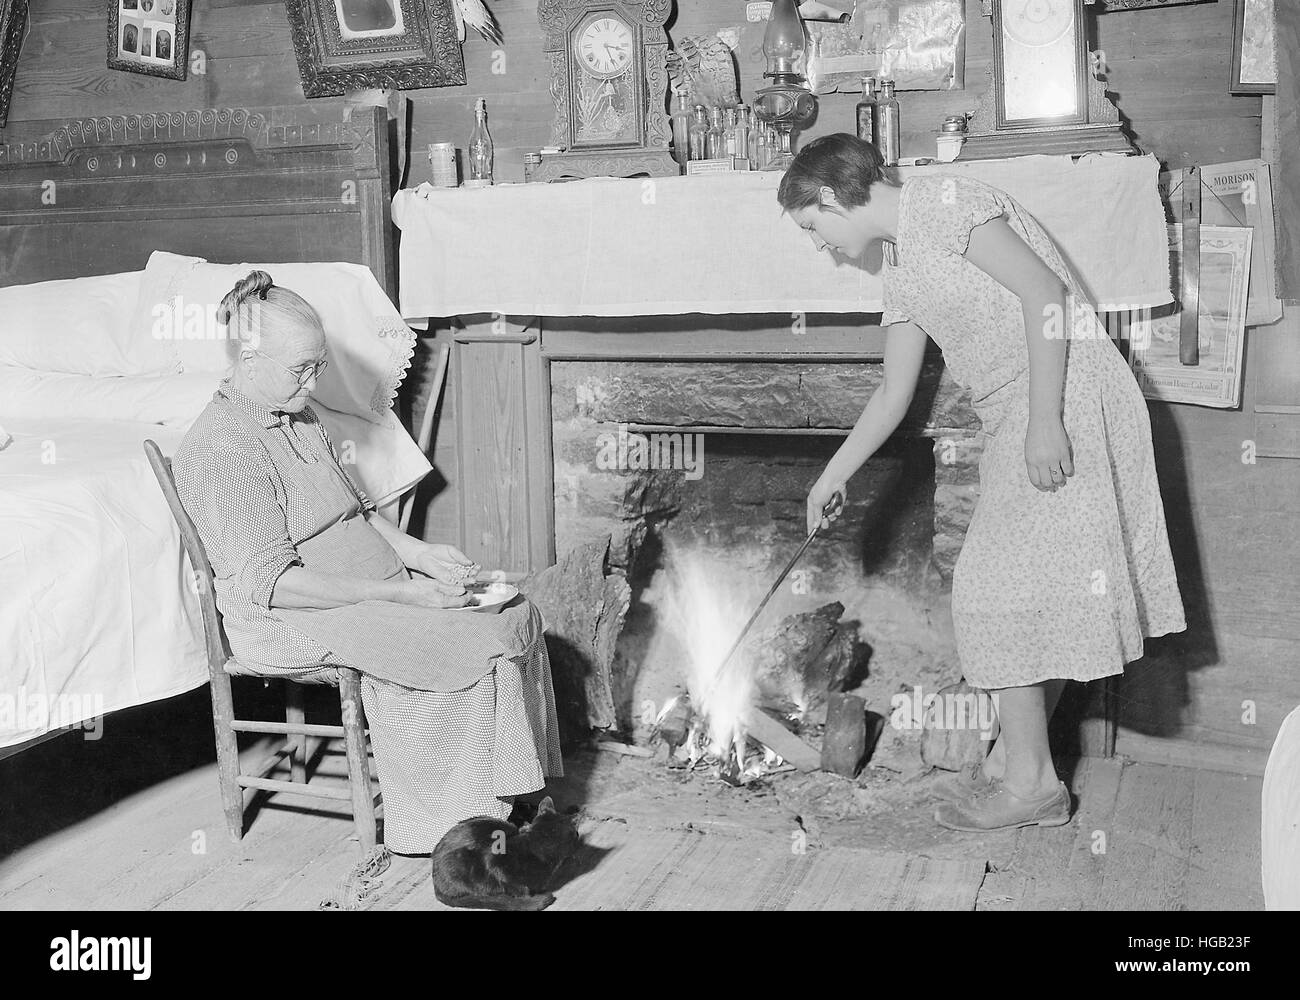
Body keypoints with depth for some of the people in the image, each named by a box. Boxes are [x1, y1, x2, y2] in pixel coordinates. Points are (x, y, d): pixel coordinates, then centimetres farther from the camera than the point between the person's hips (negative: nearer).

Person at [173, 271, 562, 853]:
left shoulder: (298, 418, 13)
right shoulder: (223, 450, -19)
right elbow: (271, 584, -24)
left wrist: (419, 554, 3)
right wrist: (399, 594, -24)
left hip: (374, 592, 10)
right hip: (294, 625, -10)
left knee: (517, 615, -4)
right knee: (477, 647, -22)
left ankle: (520, 799, 1)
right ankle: (467, 826, -9)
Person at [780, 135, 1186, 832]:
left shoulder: (944, 203, -9)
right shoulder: (900, 270, 19)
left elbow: (1043, 291, -18)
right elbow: (894, 393, 24)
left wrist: (1045, 421, -23)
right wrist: (832, 477, 27)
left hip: (1067, 394, -9)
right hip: (1012, 418, 9)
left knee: (999, 585, -9)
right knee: (1026, 588, 10)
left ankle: (1030, 779, -2)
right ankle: (1014, 757, 18)